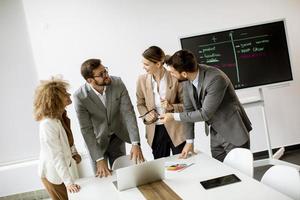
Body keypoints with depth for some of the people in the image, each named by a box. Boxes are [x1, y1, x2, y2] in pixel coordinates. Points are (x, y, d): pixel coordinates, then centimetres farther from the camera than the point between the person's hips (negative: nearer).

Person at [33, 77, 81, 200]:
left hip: (61, 170, 8)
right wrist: (69, 182, -29)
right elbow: (56, 156, -31)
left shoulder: (61, 115, -5)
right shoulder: (48, 124, -31)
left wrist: (74, 152, -4)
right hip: (53, 174, -8)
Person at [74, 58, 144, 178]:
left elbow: (128, 112, -19)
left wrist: (135, 143, -29)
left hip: (117, 137, 2)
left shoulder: (117, 83, -19)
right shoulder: (80, 96, -25)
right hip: (97, 140, -2)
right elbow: (86, 129, -21)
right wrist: (99, 160, -23)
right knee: (101, 178, 8)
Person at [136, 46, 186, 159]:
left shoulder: (175, 79, -13)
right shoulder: (142, 80, -3)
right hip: (155, 130, 3)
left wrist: (172, 107, -22)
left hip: (176, 129, -2)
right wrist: (146, 114, -9)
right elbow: (140, 104, 11)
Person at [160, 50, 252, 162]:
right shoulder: (187, 80, -7)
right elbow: (189, 109, 2)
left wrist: (174, 117, -18)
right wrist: (190, 141, 3)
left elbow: (205, 113, -25)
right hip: (215, 133, 6)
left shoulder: (216, 79, -28)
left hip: (233, 132, -6)